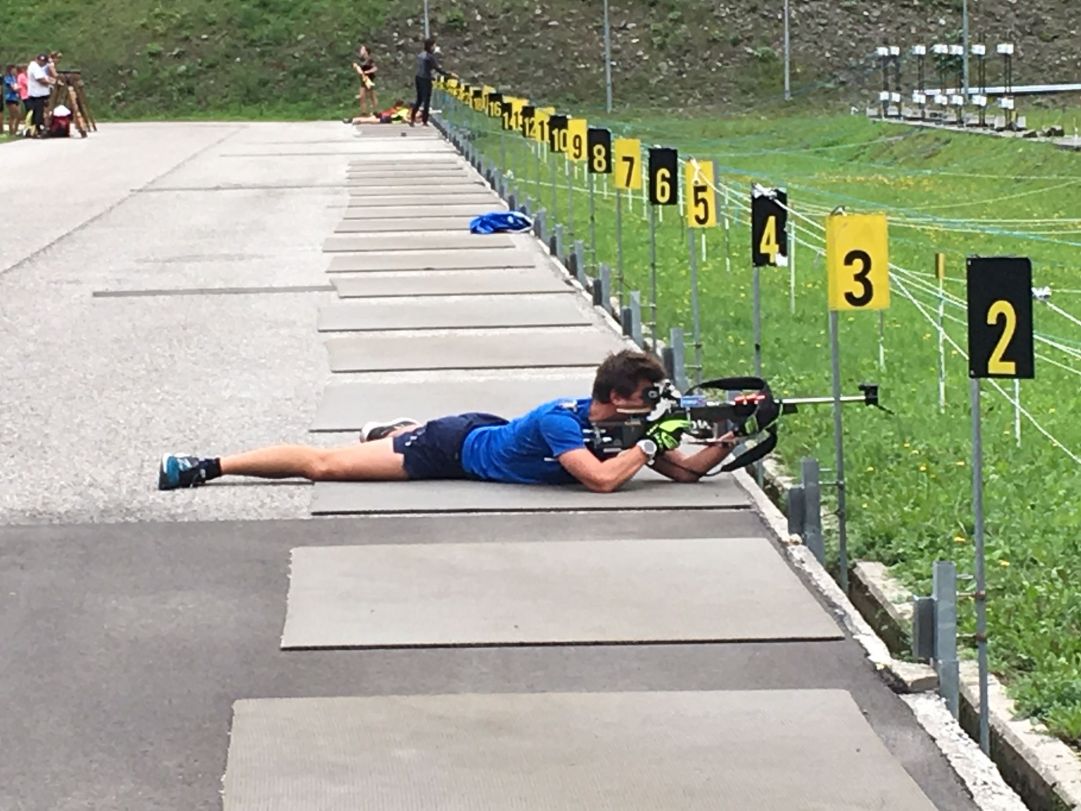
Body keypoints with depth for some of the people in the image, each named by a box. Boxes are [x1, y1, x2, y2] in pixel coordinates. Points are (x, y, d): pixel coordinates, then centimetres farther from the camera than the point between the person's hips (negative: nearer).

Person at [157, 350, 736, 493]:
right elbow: (602, 480, -45)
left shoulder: (621, 426, -11)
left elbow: (688, 471, -7)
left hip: (489, 431, 7)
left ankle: (392, 431, 64)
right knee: (325, 464, -3)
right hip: (455, 449, -7)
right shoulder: (559, 419, -33)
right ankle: (204, 468, 5)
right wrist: (650, 445, -34)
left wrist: (730, 439, -23)